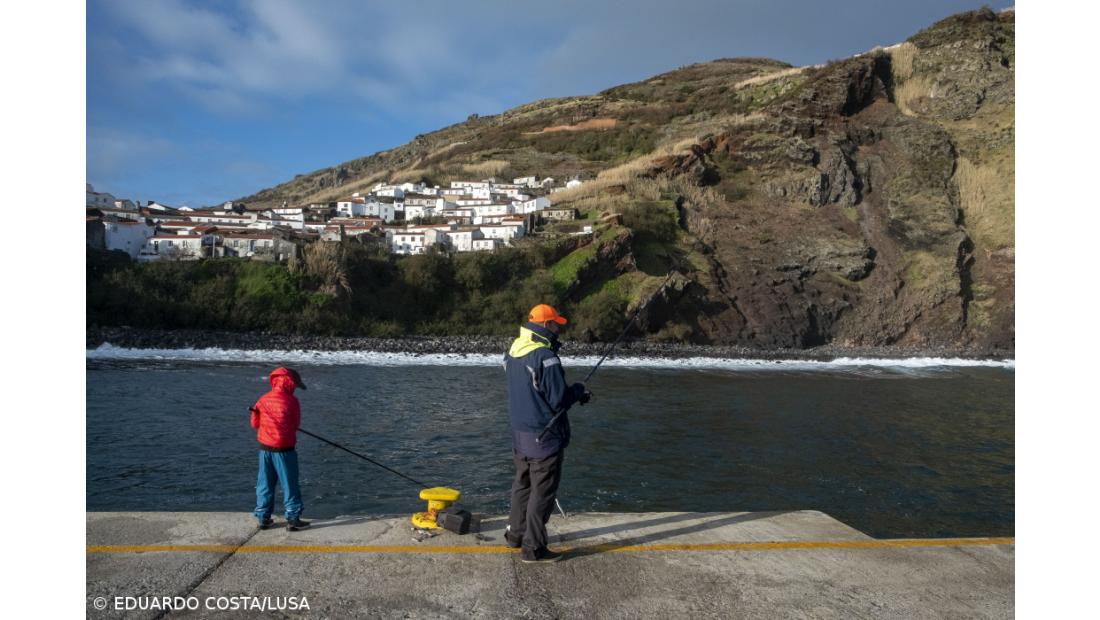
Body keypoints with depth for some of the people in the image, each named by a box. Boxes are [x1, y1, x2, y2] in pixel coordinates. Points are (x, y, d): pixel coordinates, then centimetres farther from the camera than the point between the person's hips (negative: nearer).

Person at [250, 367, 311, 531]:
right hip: (284, 449, -4)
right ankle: (293, 519, 8)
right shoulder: (291, 401, -12)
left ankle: (263, 517, 20)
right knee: (290, 485, 4)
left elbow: (255, 423, 8)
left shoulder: (263, 400, 0)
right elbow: (296, 424, -3)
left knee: (265, 484, 14)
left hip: (265, 448, 5)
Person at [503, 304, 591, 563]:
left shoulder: (513, 351, 5)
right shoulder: (545, 356, -21)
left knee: (522, 483, 21)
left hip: (520, 434, 8)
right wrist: (579, 390, -2)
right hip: (544, 436, -8)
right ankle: (533, 548, 8)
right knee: (542, 491, 2)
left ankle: (515, 534, 33)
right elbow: (559, 399, -21)